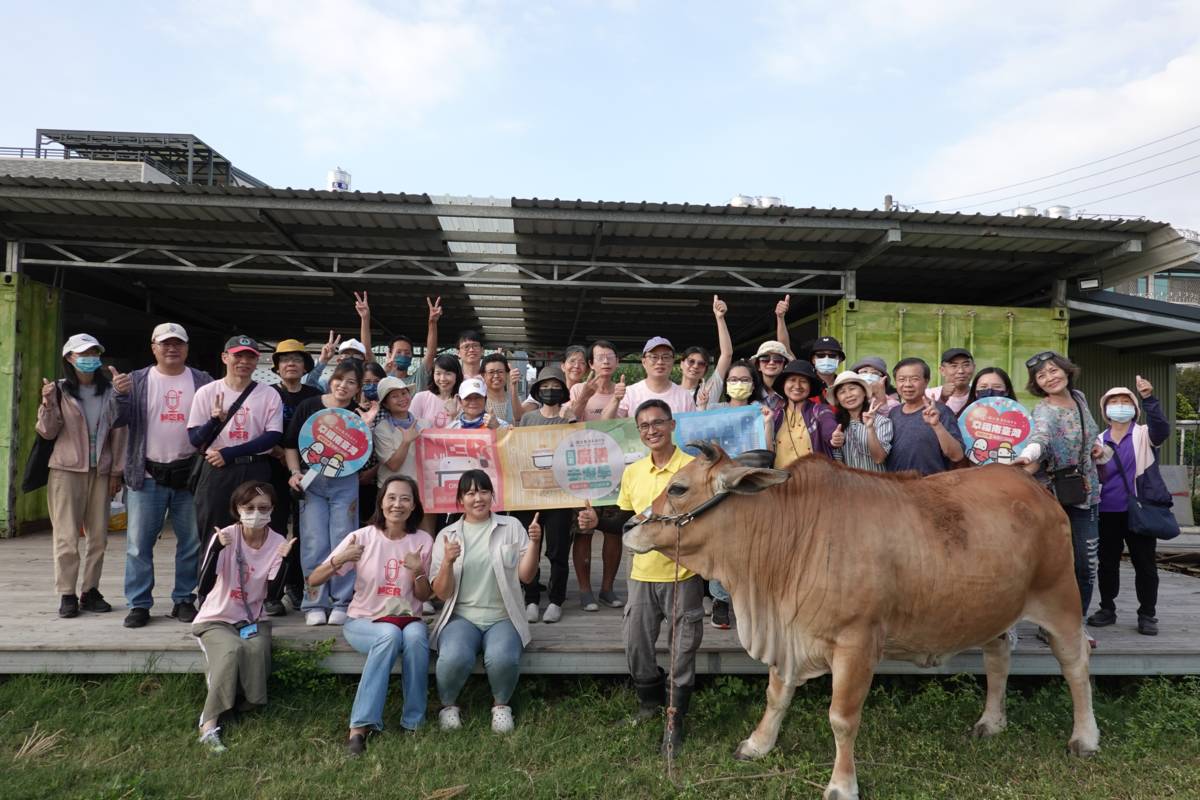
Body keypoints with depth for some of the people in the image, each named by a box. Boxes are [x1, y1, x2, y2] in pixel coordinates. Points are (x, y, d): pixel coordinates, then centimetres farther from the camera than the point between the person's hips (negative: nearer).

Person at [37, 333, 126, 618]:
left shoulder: (109, 391, 5)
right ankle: (67, 595, 6)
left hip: (100, 472, 2)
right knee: (67, 536, -2)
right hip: (67, 470, -2)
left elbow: (118, 432, 7)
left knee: (98, 536, 5)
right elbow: (47, 432, 0)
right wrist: (48, 404, -18)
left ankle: (90, 591, 16)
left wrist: (116, 471, 5)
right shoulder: (60, 390, 0)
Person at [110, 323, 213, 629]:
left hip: (190, 474, 0)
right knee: (139, 543, 2)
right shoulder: (136, 380, 6)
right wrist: (119, 395, -19)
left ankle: (184, 600, 19)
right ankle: (138, 604, 12)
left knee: (191, 542, 7)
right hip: (147, 475, 0)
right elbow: (120, 420, 0)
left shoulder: (203, 382, 6)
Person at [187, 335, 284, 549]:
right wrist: (214, 421, -20)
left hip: (256, 472, 0)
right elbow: (194, 440, 2)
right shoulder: (206, 392, 4)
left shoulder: (269, 395, 2)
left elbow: (274, 436, -5)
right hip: (216, 470, 0)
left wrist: (229, 453, -12)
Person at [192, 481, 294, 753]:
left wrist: (283, 560, -25)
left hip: (253, 621, 2)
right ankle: (209, 722, -22)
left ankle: (245, 704, -5)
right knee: (231, 650, -31)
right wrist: (217, 549, -35)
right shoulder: (224, 537, -12)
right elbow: (204, 588, -22)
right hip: (216, 620, -2)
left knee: (257, 649, -29)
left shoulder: (278, 543, -6)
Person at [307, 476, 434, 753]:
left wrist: (418, 572, -17)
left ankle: (413, 723, -20)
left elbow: (424, 597, 3)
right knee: (390, 634, -35)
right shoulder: (363, 537, -6)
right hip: (363, 621, -1)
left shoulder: (423, 541, -1)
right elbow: (313, 581, -7)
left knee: (416, 635, -34)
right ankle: (361, 727, -30)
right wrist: (339, 560, -26)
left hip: (407, 619, 1)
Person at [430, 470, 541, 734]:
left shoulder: (511, 527, 6)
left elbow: (525, 576, -1)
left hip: (503, 618, 0)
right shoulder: (447, 535, 7)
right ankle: (448, 705, 2)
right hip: (461, 617, 0)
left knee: (503, 658, -32)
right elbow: (442, 593, 1)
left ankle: (501, 705, 1)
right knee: (455, 658, -32)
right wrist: (448, 562, -17)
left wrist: (534, 543, -16)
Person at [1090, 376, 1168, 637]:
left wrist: (1149, 398, -35)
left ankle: (1147, 614, 15)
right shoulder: (1099, 441, 11)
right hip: (1108, 513, 3)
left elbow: (1162, 428, -22)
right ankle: (1107, 609, 22)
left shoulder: (1145, 435, 1)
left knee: (1145, 564, 4)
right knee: (1107, 563, 10)